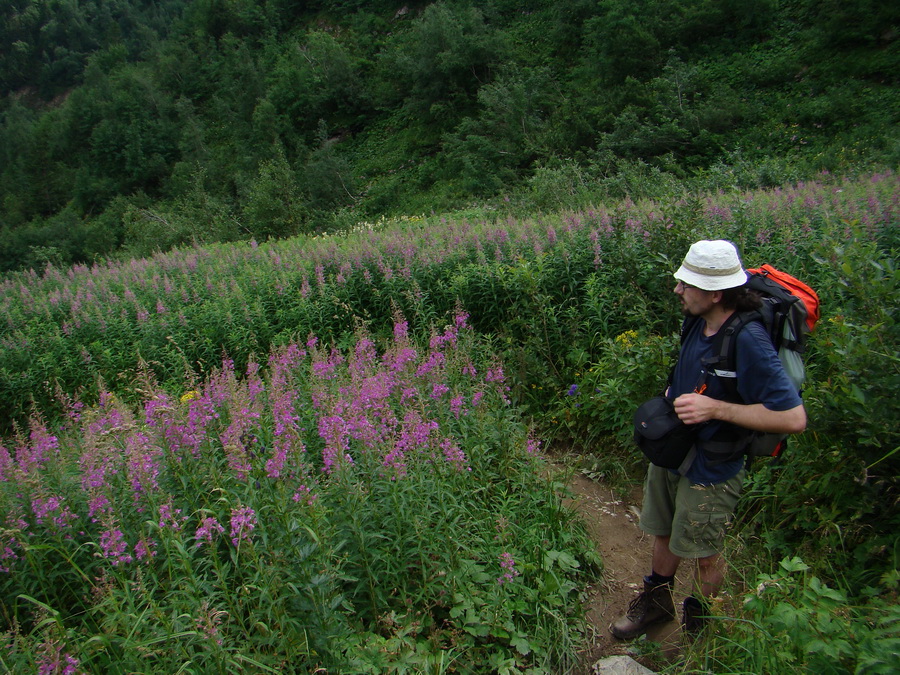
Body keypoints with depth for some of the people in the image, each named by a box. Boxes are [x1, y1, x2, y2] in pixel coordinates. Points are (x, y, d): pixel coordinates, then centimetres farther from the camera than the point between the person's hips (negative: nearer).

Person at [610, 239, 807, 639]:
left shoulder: (747, 341, -30)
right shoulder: (699, 323, -5)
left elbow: (793, 418, -31)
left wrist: (714, 408, -32)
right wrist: (674, 392, 2)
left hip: (709, 470, -7)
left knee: (703, 553, 16)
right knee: (663, 533, 24)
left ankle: (697, 622, 43)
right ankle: (656, 601, 49)